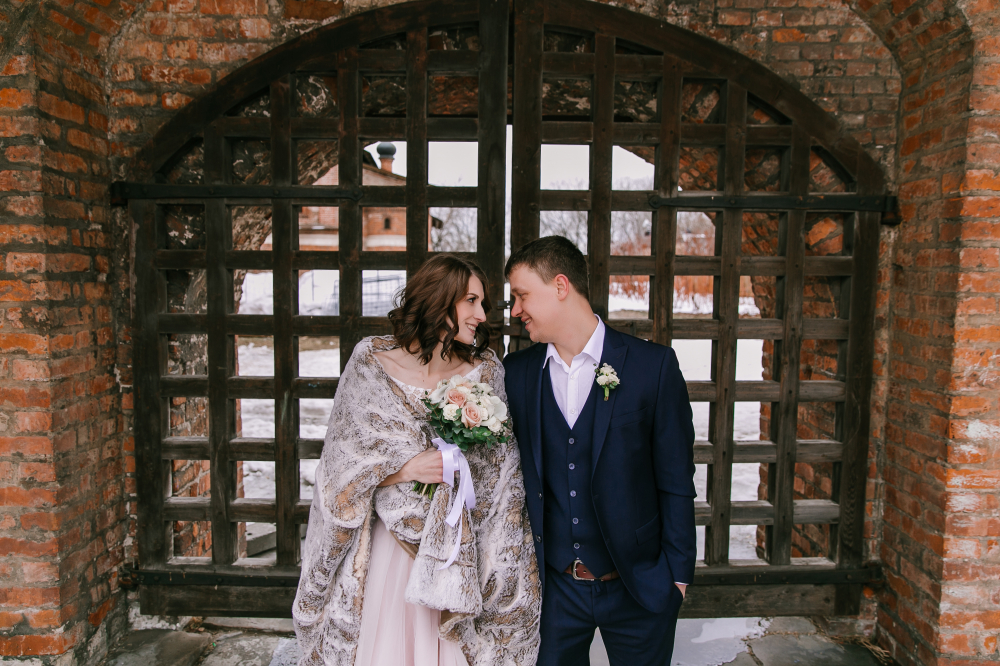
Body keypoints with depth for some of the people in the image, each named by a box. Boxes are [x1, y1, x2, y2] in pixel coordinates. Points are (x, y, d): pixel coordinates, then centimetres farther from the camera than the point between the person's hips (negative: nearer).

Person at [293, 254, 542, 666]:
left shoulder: (486, 371, -2)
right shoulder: (371, 362, -7)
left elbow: (501, 471, 5)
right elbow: (343, 466, -5)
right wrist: (408, 468, -17)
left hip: (461, 552, 2)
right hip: (389, 550, -1)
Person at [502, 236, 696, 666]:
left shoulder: (653, 365, -11)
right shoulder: (515, 372, -1)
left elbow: (675, 481, -7)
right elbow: (512, 473, 5)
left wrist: (678, 574, -6)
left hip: (638, 586, -2)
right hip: (553, 585, 3)